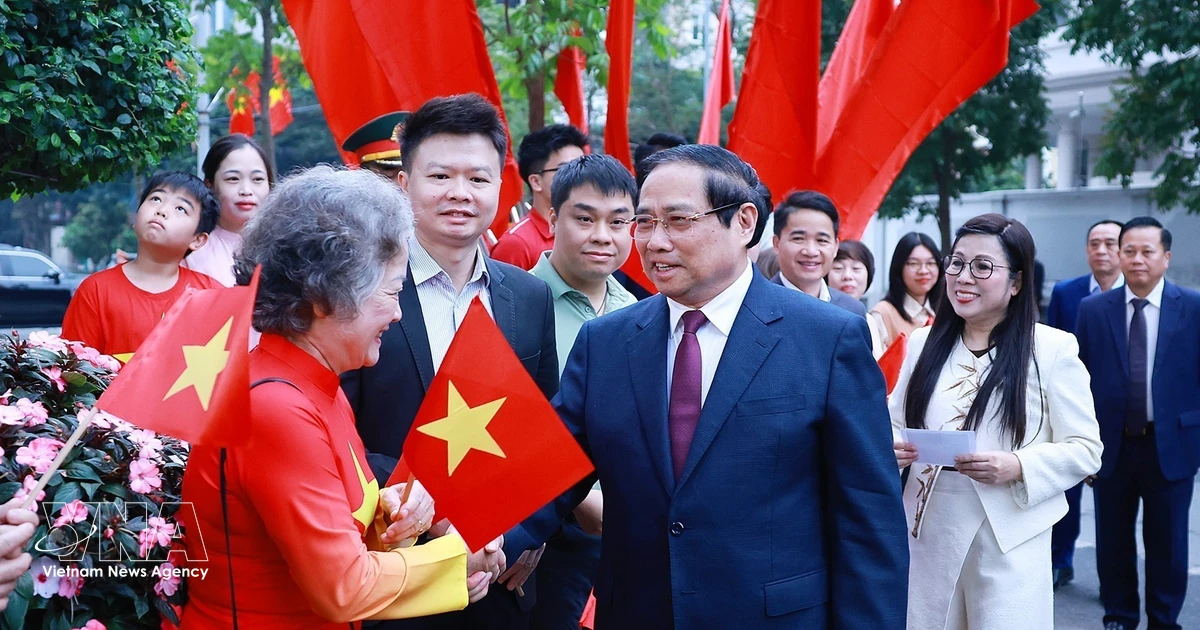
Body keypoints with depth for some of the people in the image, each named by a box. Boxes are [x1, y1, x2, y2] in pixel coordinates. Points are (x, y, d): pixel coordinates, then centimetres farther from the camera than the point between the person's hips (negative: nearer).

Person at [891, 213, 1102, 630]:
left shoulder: (1054, 349, -5)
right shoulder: (924, 343, 8)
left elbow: (1085, 450, -5)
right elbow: (897, 423, 13)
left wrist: (1018, 467, -21)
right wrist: (892, 447, -9)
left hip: (1009, 539, -3)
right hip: (927, 532, 4)